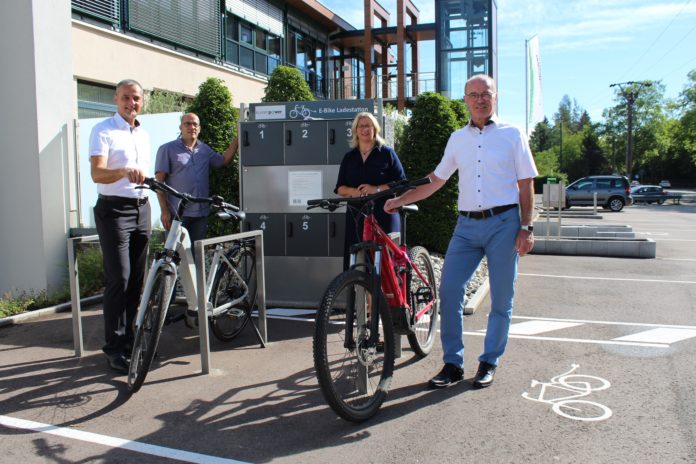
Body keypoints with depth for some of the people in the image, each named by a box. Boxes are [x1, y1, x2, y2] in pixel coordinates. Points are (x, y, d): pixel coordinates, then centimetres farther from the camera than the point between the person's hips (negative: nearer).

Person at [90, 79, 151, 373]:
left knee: (137, 279, 9)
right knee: (119, 279, -10)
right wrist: (125, 172, -37)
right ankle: (114, 348, -2)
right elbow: (97, 173, -19)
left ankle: (128, 336, 21)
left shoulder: (143, 134, 16)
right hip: (114, 209, -7)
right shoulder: (103, 130, -6)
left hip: (141, 209, 7)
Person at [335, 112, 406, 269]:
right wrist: (353, 191, -10)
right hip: (356, 216, 3)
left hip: (384, 216, -3)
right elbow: (340, 188, 13)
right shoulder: (349, 157, 15)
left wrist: (377, 189, -15)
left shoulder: (387, 153, 6)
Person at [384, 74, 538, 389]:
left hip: (503, 223, -3)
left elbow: (525, 184, 2)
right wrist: (399, 200, 14)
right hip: (467, 225, 3)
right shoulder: (457, 139, 14)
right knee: (448, 291, -5)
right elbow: (436, 180, 19)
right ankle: (453, 364, 7)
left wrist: (527, 228, -6)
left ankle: (488, 363, 19)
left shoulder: (512, 134, 5)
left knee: (501, 300, 3)